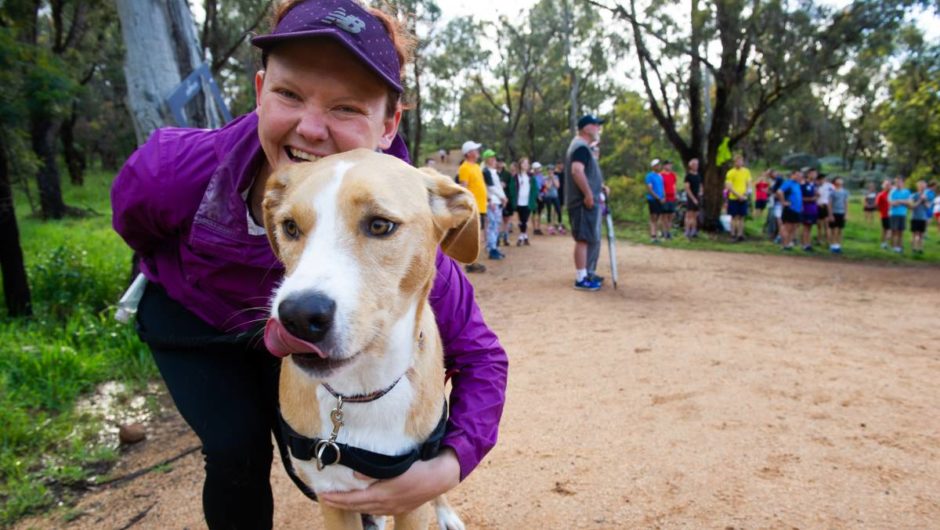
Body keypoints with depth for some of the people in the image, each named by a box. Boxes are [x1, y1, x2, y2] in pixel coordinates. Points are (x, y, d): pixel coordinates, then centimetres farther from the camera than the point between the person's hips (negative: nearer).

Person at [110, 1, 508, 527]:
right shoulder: (171, 172, -36)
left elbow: (480, 357, -29)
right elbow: (137, 229, -9)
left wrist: (450, 467, -42)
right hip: (189, 314, 0)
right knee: (239, 450, -12)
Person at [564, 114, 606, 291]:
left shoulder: (581, 145, 20)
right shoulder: (581, 147, -14)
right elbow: (576, 170, -29)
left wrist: (599, 186, 23)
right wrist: (588, 194, -28)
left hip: (589, 200, 11)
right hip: (585, 201, -11)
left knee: (591, 238, 17)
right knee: (584, 239, -8)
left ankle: (585, 272, 26)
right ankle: (581, 279, -5)